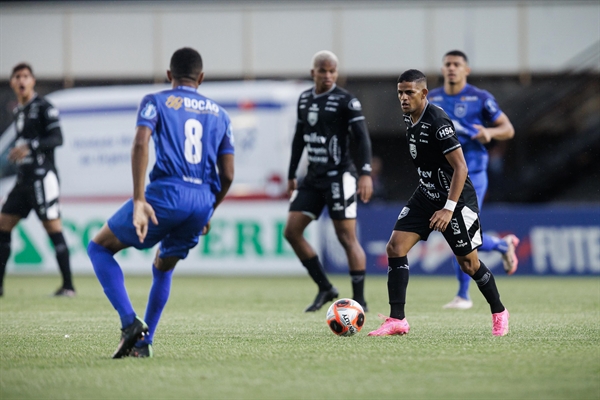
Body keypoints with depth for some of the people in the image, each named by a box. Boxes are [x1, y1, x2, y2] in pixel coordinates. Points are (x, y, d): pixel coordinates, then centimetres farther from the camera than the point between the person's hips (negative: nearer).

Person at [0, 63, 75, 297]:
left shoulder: (43, 108, -7)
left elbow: (57, 138, -16)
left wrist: (30, 147, -27)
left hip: (42, 176, -9)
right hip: (23, 179, 9)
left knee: (53, 227, -10)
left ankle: (68, 285, -8)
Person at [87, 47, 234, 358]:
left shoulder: (155, 102, 9)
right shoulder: (219, 114, 20)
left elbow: (140, 144, -10)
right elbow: (227, 175, 15)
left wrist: (139, 201, -15)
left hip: (165, 194, -5)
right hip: (203, 202, 5)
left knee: (99, 248, 13)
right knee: (163, 269, 29)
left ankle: (130, 322, -4)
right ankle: (144, 341, 21)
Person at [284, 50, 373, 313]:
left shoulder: (346, 101, -9)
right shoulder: (304, 99, 11)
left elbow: (362, 138, -14)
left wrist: (365, 173, -25)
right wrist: (291, 176, 20)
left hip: (339, 176, -7)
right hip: (313, 177, 7)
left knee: (347, 237, -7)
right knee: (291, 231, 2)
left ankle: (360, 299, -1)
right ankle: (325, 288, 11)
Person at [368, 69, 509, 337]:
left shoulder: (437, 122, -23)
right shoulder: (408, 118, 3)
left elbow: (460, 168, -23)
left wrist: (449, 208, -27)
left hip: (456, 199, -8)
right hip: (426, 195, 8)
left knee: (468, 263, 3)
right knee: (395, 247, -8)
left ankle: (499, 313, 27)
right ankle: (397, 320, -8)